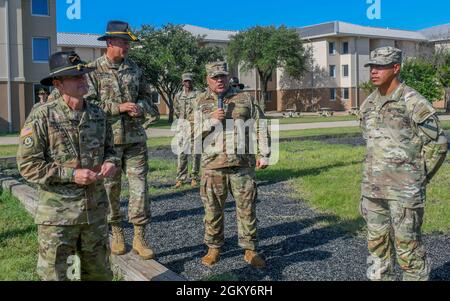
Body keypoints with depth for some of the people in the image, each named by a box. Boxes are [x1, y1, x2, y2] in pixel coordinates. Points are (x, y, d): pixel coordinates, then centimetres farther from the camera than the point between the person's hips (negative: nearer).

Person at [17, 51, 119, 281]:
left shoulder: (98, 114, 6)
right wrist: (71, 174, -20)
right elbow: (28, 165, -13)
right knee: (54, 274, 6)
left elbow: (108, 148, 18)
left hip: (95, 210, 5)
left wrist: (110, 162, -5)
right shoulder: (42, 117, -11)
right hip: (58, 213, -5)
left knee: (99, 273, 18)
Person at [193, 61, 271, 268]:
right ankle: (214, 249, 23)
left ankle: (250, 249, 16)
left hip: (242, 164, 0)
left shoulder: (245, 99, 9)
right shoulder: (200, 102, 9)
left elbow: (260, 128, 9)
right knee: (213, 210, 7)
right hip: (212, 166, 0)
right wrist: (211, 120, -11)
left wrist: (264, 154, 4)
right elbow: (193, 132, 4)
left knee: (247, 208, 4)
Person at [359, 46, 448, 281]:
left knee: (408, 247, 2)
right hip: (372, 188, 7)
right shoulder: (368, 105, 9)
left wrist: (419, 177, -2)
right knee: (377, 244, 14)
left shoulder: (413, 103, -12)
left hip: (404, 191, -6)